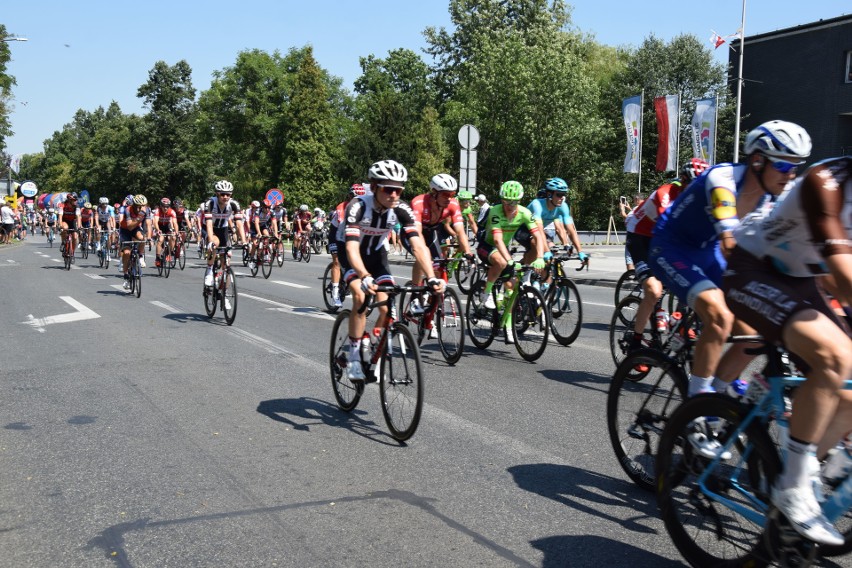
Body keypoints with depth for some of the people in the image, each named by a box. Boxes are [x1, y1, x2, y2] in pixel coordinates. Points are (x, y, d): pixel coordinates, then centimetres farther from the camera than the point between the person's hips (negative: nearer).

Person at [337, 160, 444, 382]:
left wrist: (432, 278, -44)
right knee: (361, 297, -28)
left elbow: (418, 245, -29)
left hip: (376, 253, 3)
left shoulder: (401, 209, -23)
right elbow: (352, 248, -43)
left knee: (388, 307, -12)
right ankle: (354, 357, -15)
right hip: (351, 254, -3)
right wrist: (365, 278, -60)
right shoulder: (358, 206, -33)